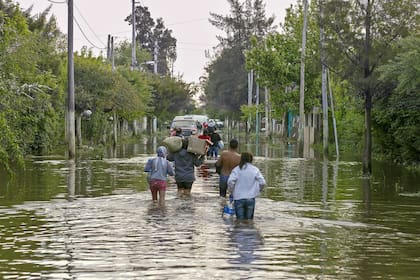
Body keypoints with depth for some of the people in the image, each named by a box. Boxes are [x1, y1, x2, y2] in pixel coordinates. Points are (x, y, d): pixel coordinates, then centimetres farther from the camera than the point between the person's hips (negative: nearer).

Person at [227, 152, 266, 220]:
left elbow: (230, 182, -13)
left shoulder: (236, 169, -1)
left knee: (240, 220, 3)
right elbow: (262, 182, -4)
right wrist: (258, 191, 13)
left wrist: (231, 191, 3)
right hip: (250, 198, 1)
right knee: (248, 220, 9)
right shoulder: (255, 170, 1)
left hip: (238, 198, -1)